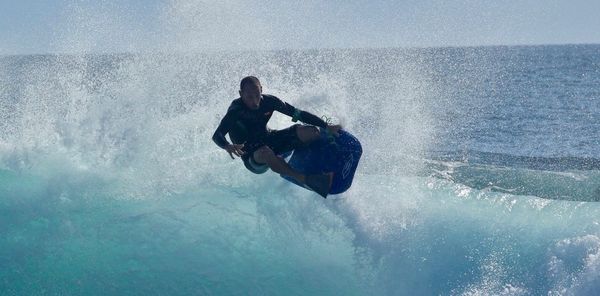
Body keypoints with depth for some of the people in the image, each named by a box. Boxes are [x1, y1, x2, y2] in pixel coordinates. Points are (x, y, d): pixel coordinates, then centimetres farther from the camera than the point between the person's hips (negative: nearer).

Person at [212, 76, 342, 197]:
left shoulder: (268, 101, -9)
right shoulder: (235, 112, -21)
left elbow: (298, 114, -4)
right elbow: (217, 135, -32)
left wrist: (326, 126, -9)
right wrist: (227, 146, -56)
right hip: (252, 156, -5)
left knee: (310, 131, -17)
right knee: (265, 153, -43)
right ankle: (306, 180, -48)